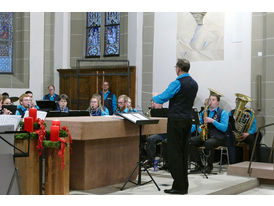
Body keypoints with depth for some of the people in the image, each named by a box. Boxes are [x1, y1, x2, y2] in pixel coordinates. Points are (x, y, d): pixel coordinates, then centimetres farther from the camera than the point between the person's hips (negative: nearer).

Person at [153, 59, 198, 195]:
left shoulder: (177, 83, -14)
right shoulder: (194, 84, 13)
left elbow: (162, 98, -13)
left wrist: (154, 98, 9)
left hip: (176, 120, -8)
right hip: (188, 120, 8)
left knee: (174, 153, -4)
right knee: (184, 152, 12)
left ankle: (178, 186, -3)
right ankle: (184, 185, 15)